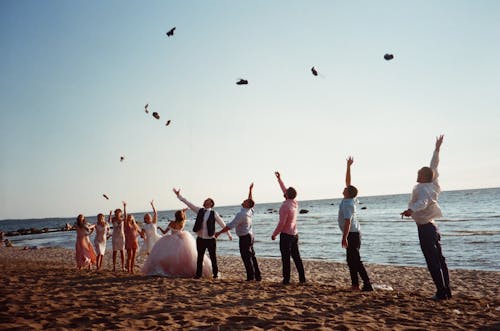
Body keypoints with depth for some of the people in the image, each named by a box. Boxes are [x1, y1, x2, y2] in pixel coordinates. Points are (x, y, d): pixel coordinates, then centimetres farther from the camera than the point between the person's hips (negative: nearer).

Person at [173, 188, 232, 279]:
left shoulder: (214, 213, -3)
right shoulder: (199, 211, 4)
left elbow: (222, 224, 3)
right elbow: (188, 203, 2)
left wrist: (229, 234, 6)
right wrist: (179, 196, -2)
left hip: (210, 239, -2)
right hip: (200, 239, 3)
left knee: (213, 258, 5)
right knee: (199, 258, 10)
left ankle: (215, 274, 18)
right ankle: (198, 274, 21)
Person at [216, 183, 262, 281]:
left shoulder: (241, 214, -22)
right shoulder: (250, 211, 2)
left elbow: (230, 226, -23)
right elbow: (251, 202, 24)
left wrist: (219, 233, -17)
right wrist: (250, 190, 31)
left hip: (244, 238, -9)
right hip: (250, 235, 9)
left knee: (246, 258, -2)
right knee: (252, 256, 14)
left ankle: (250, 277, 2)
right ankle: (257, 276, 20)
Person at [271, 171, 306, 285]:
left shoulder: (285, 206, -20)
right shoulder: (295, 203, 3)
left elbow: (281, 223, -21)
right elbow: (285, 190, 17)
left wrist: (274, 234, -9)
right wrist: (279, 179, 23)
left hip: (286, 235, -8)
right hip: (295, 234, 8)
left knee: (286, 258, -1)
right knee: (296, 257, 12)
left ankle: (286, 279, 3)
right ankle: (302, 278, 15)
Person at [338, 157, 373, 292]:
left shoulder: (347, 204, -18)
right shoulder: (349, 200, 6)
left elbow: (347, 222, -24)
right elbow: (348, 181, 13)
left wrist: (344, 238, -25)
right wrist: (348, 166, 15)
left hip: (352, 234, -9)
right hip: (353, 234, 9)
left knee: (356, 261, -8)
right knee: (351, 260, 12)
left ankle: (367, 285, -7)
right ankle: (355, 284, 16)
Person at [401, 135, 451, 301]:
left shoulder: (422, 189, -17)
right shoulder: (432, 185, 7)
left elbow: (423, 202, -38)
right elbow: (433, 167, 20)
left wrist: (411, 210, -57)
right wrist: (437, 149, 29)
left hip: (425, 228, -9)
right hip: (432, 226, 9)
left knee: (433, 262, -6)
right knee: (439, 259, 13)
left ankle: (441, 292, -5)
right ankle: (447, 291, 19)